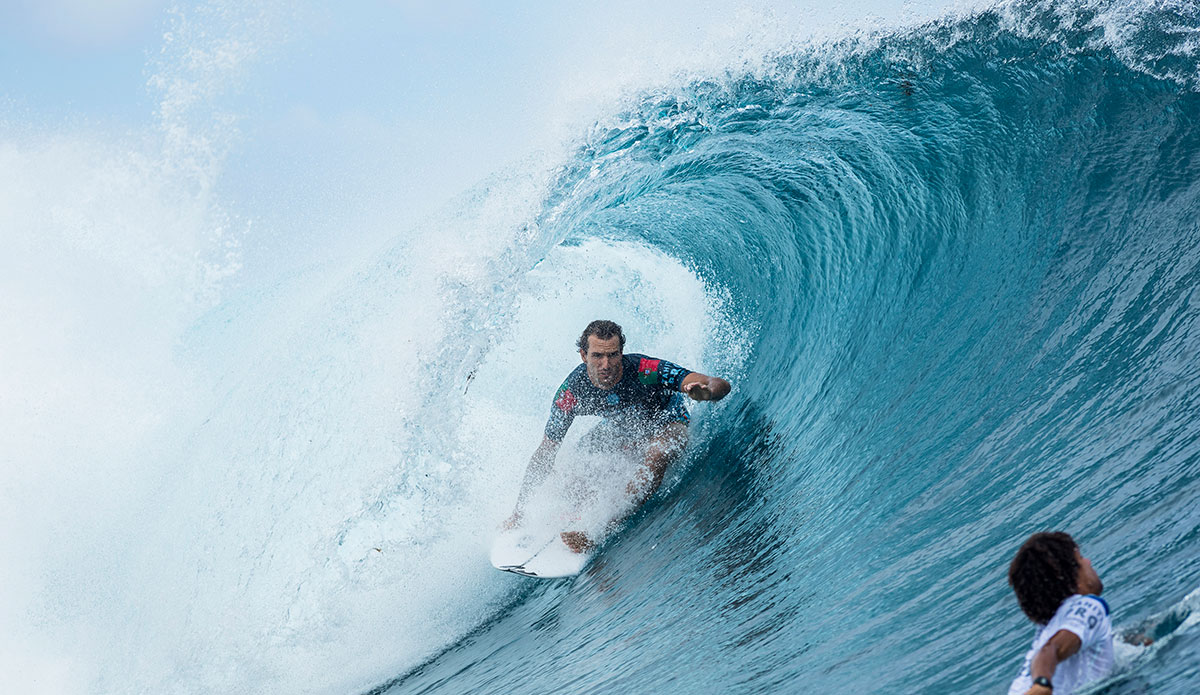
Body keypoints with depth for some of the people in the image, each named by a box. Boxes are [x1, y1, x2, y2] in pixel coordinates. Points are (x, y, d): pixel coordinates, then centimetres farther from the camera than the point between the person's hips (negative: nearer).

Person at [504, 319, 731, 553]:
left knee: (655, 457, -36)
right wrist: (519, 511, -20)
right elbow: (545, 454, -18)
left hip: (666, 425, -5)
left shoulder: (644, 371, -38)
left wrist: (705, 391, -69)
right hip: (623, 427, 5)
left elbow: (721, 385, -43)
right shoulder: (572, 391, -28)